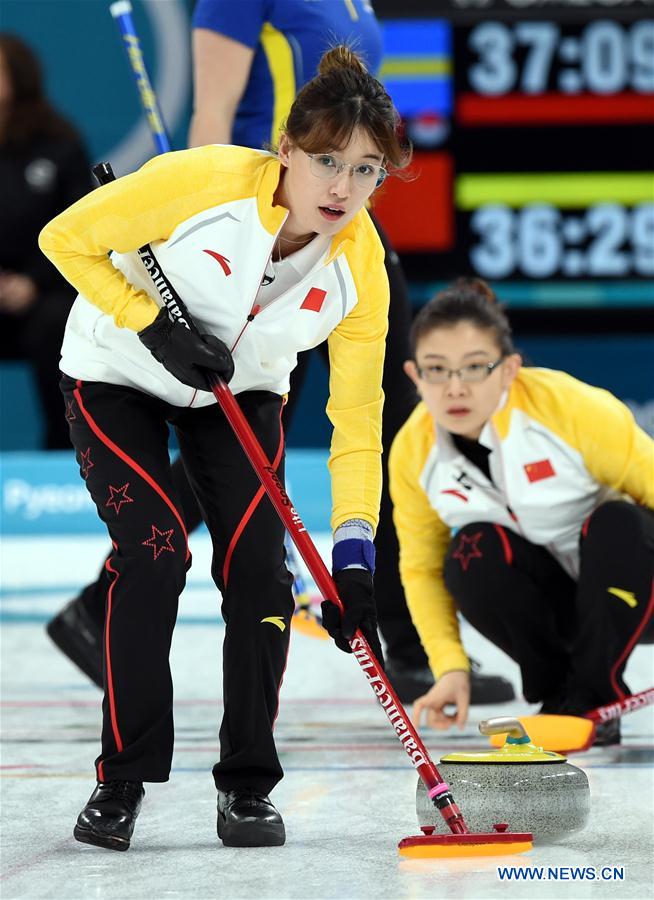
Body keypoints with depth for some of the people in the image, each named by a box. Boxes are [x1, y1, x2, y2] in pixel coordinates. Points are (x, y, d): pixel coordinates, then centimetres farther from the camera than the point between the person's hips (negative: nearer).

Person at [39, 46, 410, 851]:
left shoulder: (360, 263, -21)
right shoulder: (202, 181, -32)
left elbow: (356, 417, -16)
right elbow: (67, 238, -20)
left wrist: (353, 554, -23)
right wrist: (154, 327, -27)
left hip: (241, 390, 3)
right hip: (119, 374, -3)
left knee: (258, 568, -9)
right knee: (153, 554, -17)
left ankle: (248, 785, 5)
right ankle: (120, 782, -3)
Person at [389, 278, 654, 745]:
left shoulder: (570, 407, -28)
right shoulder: (413, 452, -14)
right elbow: (422, 568, -2)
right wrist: (450, 666, -13)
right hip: (547, 597, 3)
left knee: (616, 524, -34)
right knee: (474, 553, -27)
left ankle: (595, 693, -13)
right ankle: (556, 692, -5)